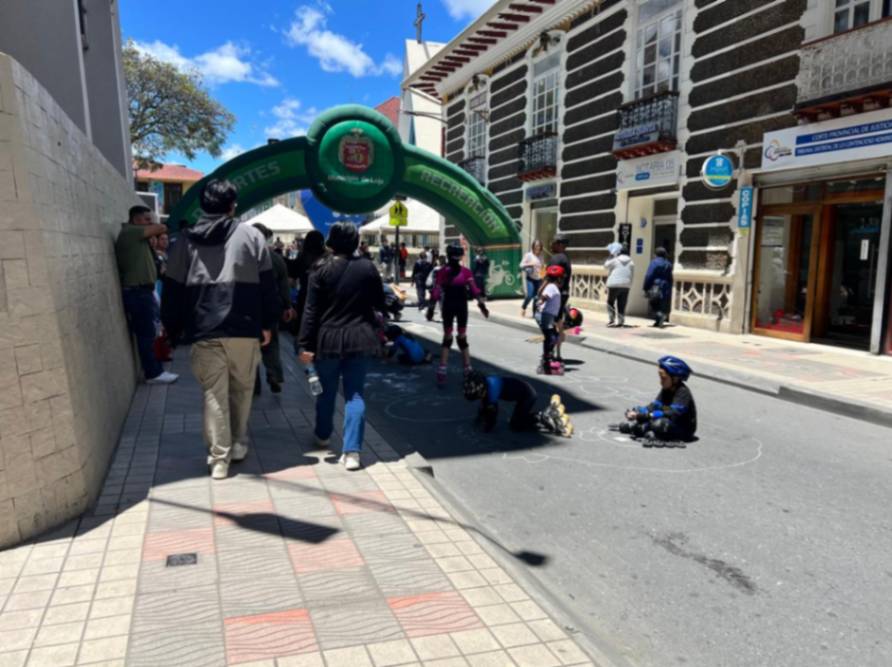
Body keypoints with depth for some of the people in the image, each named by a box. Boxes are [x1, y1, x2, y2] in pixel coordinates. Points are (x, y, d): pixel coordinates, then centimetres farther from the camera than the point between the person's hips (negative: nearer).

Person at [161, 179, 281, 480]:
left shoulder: (185, 241, 6)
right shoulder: (250, 236, 2)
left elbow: (173, 290, 6)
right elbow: (267, 284, 1)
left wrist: (173, 331, 14)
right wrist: (268, 323, 8)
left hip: (204, 331, 1)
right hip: (244, 328, 0)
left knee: (214, 394, 6)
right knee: (242, 387, 17)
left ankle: (219, 458, 7)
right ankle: (239, 443, 28)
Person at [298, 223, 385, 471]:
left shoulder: (321, 270, -6)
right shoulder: (368, 267, 0)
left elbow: (311, 311, -9)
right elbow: (379, 303, 9)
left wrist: (306, 344, -7)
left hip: (328, 339, -1)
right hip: (359, 338, 1)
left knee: (327, 391, 18)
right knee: (354, 394, 3)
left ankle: (323, 435, 39)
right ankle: (352, 451, -4)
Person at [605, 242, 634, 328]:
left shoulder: (615, 260, -2)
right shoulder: (631, 262, 8)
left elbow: (606, 265, 13)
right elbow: (632, 275, 7)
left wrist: (611, 256, 17)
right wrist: (629, 284, 13)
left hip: (614, 285, -3)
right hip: (626, 285, 3)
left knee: (610, 302, 6)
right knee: (622, 304, 7)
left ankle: (611, 320, -1)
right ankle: (620, 321, 4)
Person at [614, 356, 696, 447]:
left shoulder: (683, 392, -23)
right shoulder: (666, 389, 3)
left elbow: (673, 414, -34)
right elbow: (655, 406, -2)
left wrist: (647, 415, -38)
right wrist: (637, 412, -20)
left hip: (684, 430, -9)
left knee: (658, 422, -38)